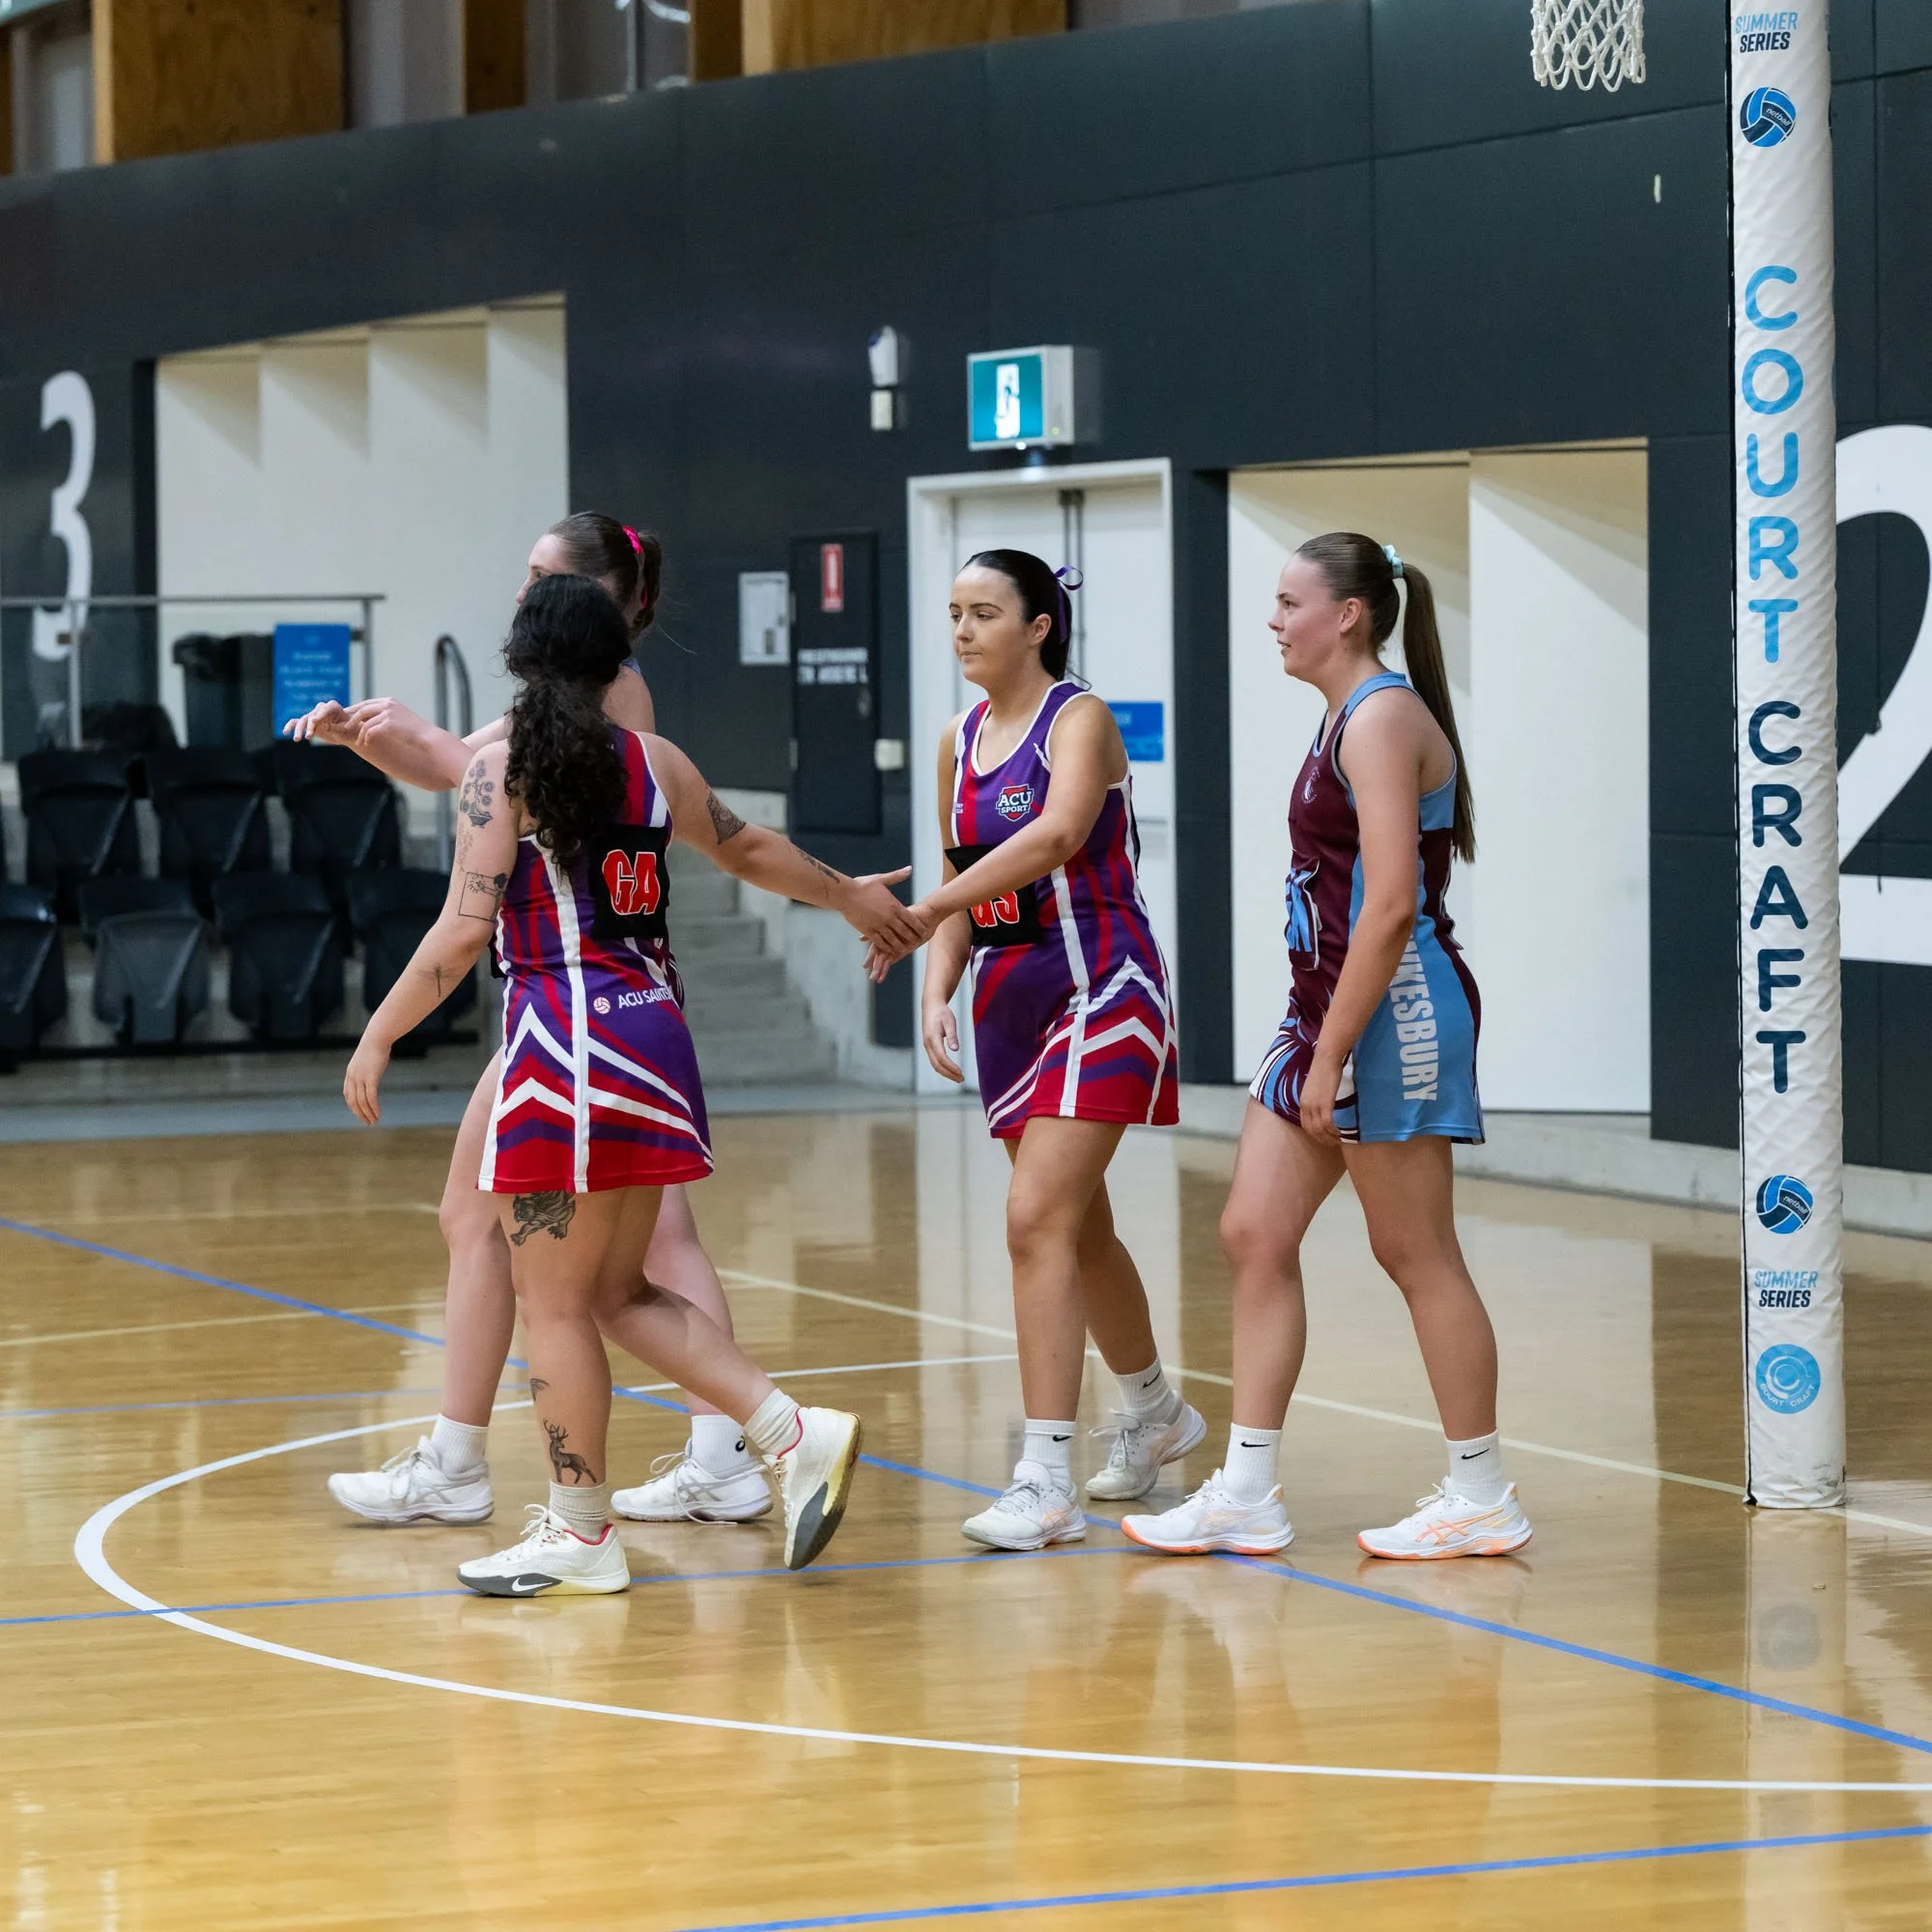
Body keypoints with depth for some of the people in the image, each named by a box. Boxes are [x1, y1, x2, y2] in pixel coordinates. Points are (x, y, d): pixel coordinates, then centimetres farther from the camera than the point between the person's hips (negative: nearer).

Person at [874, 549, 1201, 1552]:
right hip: (1010, 999, 8)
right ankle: (1155, 1413, 41)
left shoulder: (1080, 719, -12)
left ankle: (1047, 1485, -20)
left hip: (1100, 993, -8)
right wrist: (937, 990, -3)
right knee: (1079, 1227, 18)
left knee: (1037, 1219, -18)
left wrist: (925, 912, -38)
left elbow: (1057, 835, -31)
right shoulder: (960, 742, 9)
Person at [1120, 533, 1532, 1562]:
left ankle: (1482, 1497, 7)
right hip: (1331, 1008, 10)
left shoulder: (1385, 718, -14)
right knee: (1255, 1237, 6)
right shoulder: (1347, 719, 16)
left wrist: (1332, 1054, -22)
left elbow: (1390, 905, -21)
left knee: (1416, 1254, -2)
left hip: (1392, 1012, -10)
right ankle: (1246, 1495, 8)